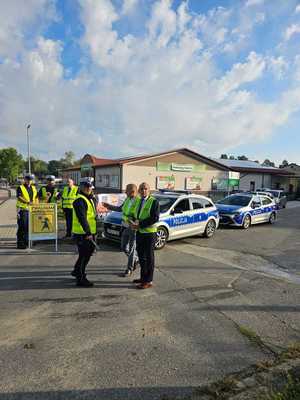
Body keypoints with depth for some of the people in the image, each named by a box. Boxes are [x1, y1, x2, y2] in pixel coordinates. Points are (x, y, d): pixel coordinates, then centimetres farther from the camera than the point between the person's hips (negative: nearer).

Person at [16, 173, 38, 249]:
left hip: (32, 210, 6)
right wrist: (28, 202, -31)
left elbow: (36, 198, 20)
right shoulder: (20, 188, -3)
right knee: (22, 227, -4)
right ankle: (20, 243, 3)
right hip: (22, 210, -6)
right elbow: (19, 197, -17)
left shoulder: (34, 188, 15)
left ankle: (27, 242, 22)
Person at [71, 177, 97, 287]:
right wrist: (88, 233, -27)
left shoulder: (90, 199, 17)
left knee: (89, 252, 20)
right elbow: (82, 218, -25)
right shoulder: (80, 200, -15)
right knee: (84, 255, -2)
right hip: (82, 233, -10)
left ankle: (77, 271, 39)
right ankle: (80, 279, 10)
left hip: (89, 232, 10)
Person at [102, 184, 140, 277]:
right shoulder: (128, 199, 4)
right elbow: (120, 208, 19)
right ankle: (136, 259, 38)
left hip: (134, 228, -8)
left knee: (131, 249, 5)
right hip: (126, 227, 8)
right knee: (124, 247, 15)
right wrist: (109, 206, 16)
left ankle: (129, 269, 20)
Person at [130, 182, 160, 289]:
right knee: (141, 256, 17)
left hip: (149, 233, -7)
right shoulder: (138, 201, 12)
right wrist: (133, 222, -5)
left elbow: (155, 218, -19)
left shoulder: (154, 201, -11)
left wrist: (140, 225, -21)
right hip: (139, 232, 8)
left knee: (149, 257, 1)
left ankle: (148, 281, 11)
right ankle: (143, 277, 32)